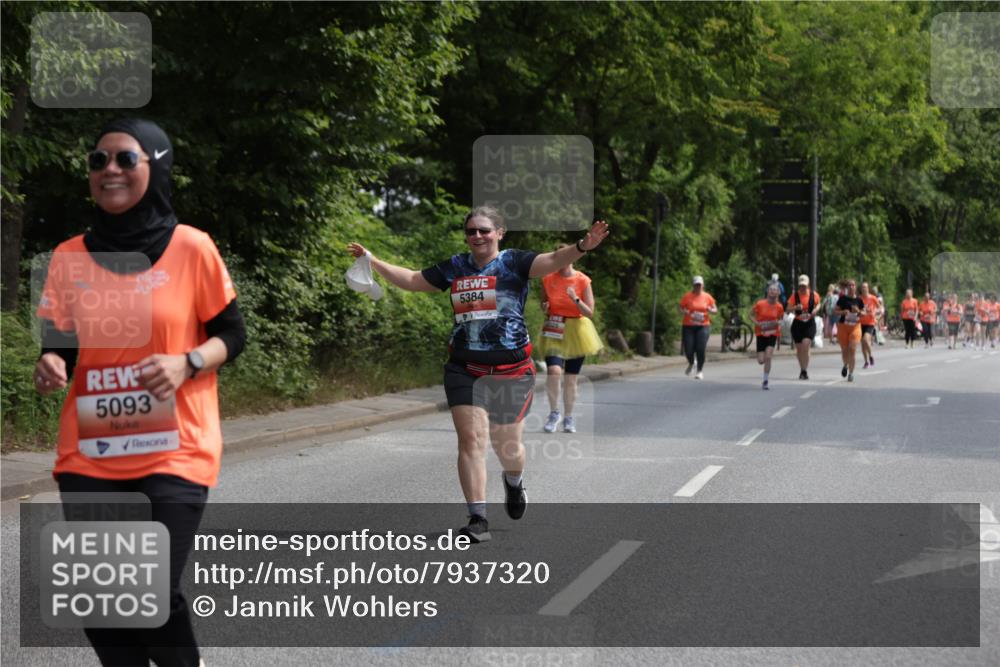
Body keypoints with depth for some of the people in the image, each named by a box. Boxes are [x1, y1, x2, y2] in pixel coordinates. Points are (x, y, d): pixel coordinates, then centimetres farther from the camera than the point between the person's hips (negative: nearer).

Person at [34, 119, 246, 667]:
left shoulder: (191, 247, -5)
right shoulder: (69, 257, 3)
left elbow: (231, 335, 2)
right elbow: (61, 347, 10)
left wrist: (185, 364, -17)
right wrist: (51, 366, -13)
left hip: (174, 452, -3)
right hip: (89, 457, 3)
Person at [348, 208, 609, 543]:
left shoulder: (515, 262, -3)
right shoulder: (455, 267, 9)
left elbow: (553, 261, -20)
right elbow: (412, 280, 20)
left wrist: (582, 247, -39)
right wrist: (372, 261, 18)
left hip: (512, 371, -2)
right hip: (465, 369, 2)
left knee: (507, 444, 8)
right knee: (471, 440, -9)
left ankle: (513, 482, 44)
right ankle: (478, 519, -6)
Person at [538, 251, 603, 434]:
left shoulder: (583, 281, -5)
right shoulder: (548, 279, -1)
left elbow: (590, 312, -6)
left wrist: (576, 299, -22)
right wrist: (545, 307, -9)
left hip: (575, 331, 0)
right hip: (553, 331, 0)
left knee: (571, 378, 6)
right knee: (554, 371, -21)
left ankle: (568, 418, 23)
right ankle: (554, 413, -2)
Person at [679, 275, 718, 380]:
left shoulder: (707, 297, 6)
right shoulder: (687, 297, 1)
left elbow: (715, 309, 10)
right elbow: (681, 309, 3)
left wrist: (711, 310, -13)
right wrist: (684, 312, -20)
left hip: (703, 326, 0)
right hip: (688, 326, 0)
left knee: (700, 349, -11)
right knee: (688, 349, -4)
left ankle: (700, 371, 4)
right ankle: (691, 363, 30)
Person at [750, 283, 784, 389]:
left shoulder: (779, 307, -4)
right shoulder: (760, 304, -10)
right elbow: (751, 315, 0)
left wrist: (779, 323, -9)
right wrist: (757, 323, -16)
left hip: (773, 334, 0)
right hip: (761, 334, 0)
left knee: (768, 357, -17)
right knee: (761, 361, -2)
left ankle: (765, 381, -5)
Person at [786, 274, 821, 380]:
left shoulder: (813, 295, -1)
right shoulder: (795, 295, -3)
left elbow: (818, 303, 17)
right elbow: (789, 308, -3)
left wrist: (816, 309, -4)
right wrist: (796, 307, -22)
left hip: (809, 324, -2)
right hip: (797, 324, 2)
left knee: (805, 346, -18)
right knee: (799, 349, 8)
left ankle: (804, 371, -12)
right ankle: (802, 369, 28)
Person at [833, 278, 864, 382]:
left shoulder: (859, 300, 3)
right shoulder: (842, 299, 0)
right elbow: (834, 311, 1)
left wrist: (858, 311, -10)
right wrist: (843, 312, -17)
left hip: (855, 327, 0)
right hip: (843, 326, 0)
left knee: (853, 349, -11)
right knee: (844, 349, 7)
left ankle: (851, 373, -3)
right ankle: (846, 365, 39)